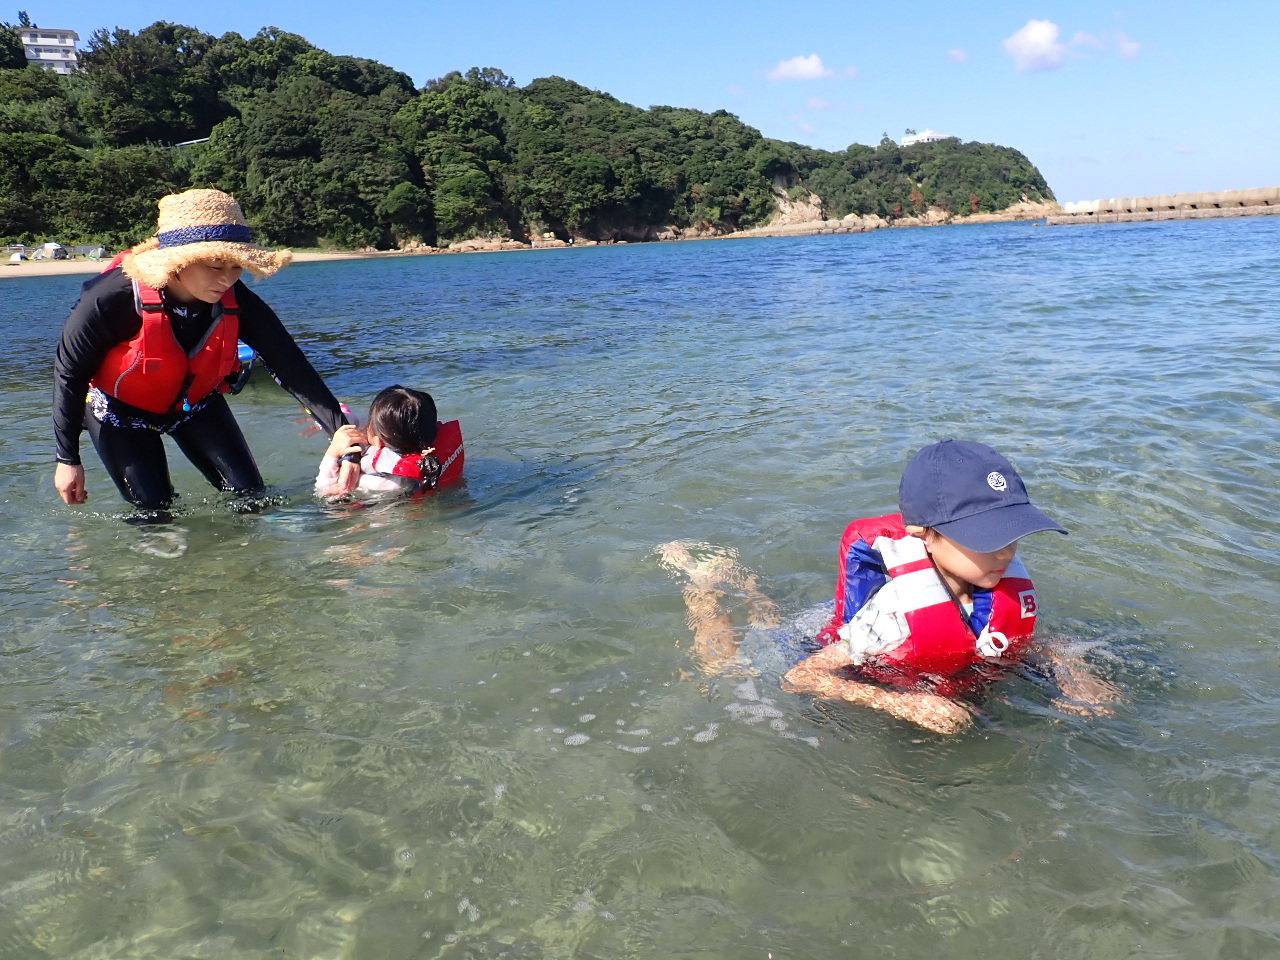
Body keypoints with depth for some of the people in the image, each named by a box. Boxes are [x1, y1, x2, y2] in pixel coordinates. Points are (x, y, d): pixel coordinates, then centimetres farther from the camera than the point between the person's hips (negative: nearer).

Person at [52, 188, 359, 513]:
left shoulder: (235, 301, -26)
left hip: (195, 402, 3)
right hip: (120, 408, -3)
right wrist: (68, 459, -15)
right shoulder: (113, 297, -34)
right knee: (152, 510, -6)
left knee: (248, 494, -4)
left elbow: (292, 368, -26)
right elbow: (69, 374, -20)